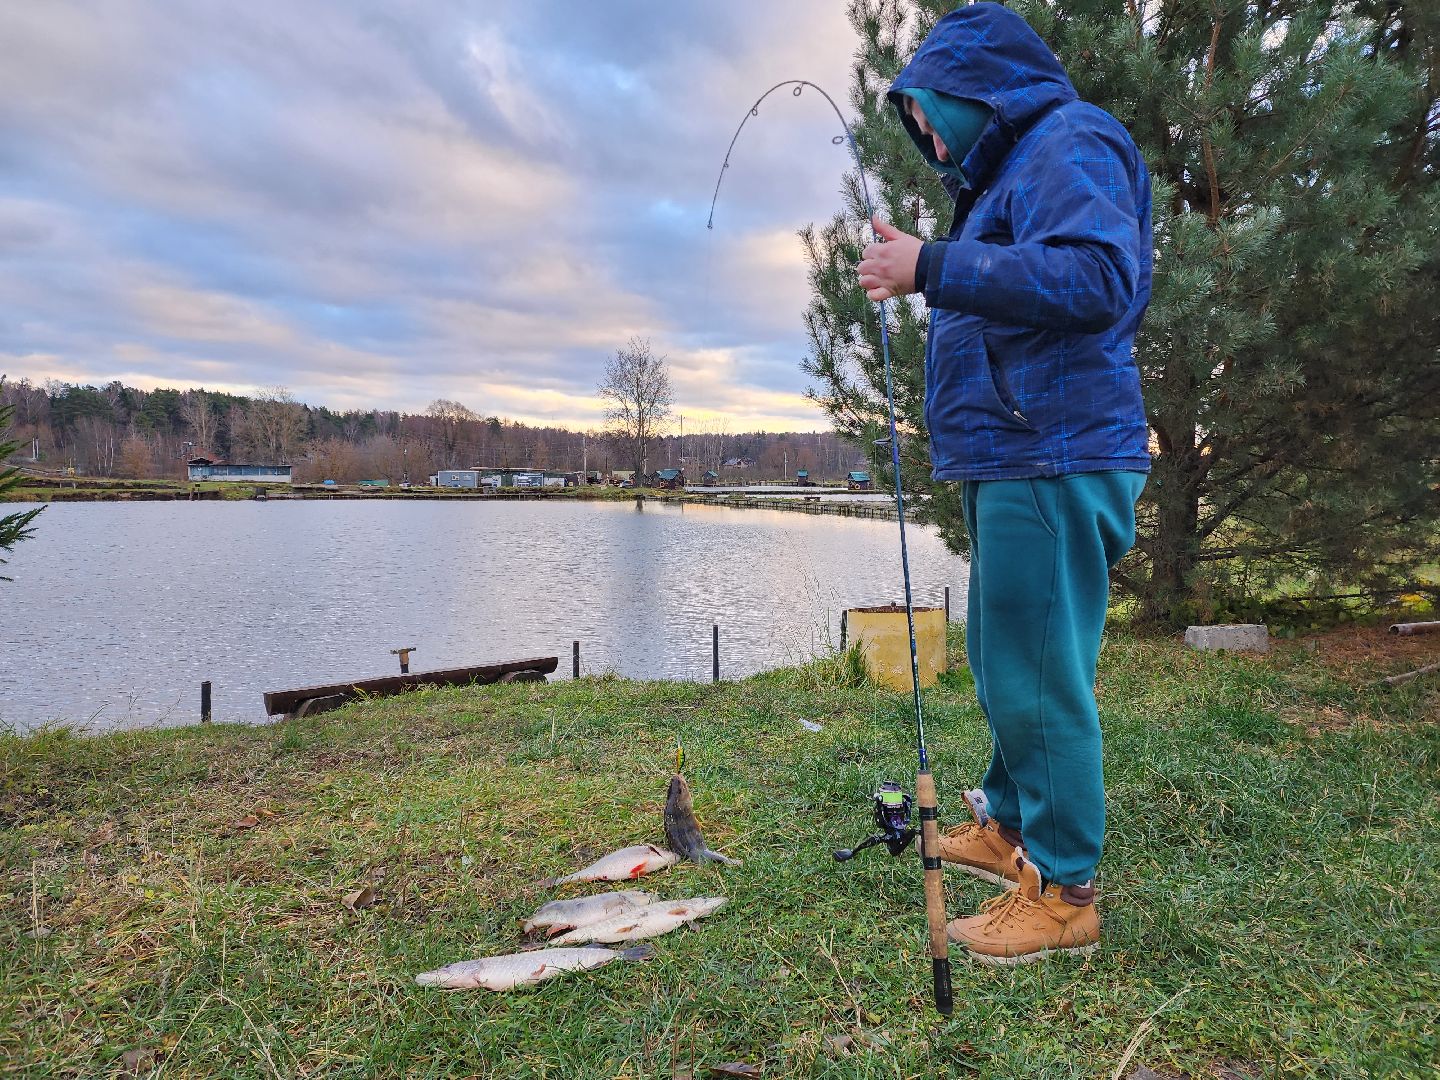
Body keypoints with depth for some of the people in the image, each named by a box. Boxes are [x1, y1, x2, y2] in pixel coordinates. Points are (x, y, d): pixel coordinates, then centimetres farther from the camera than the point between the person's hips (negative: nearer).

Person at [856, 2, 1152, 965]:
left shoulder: (1071, 142, -7)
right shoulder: (1015, 170, 25)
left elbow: (1098, 277, -24)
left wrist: (935, 267, -23)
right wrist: (923, 273, 18)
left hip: (1055, 463, -11)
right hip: (1014, 462, 11)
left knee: (1041, 678, -6)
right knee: (1003, 662, 17)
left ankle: (1063, 891, 6)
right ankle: (1008, 827, 33)